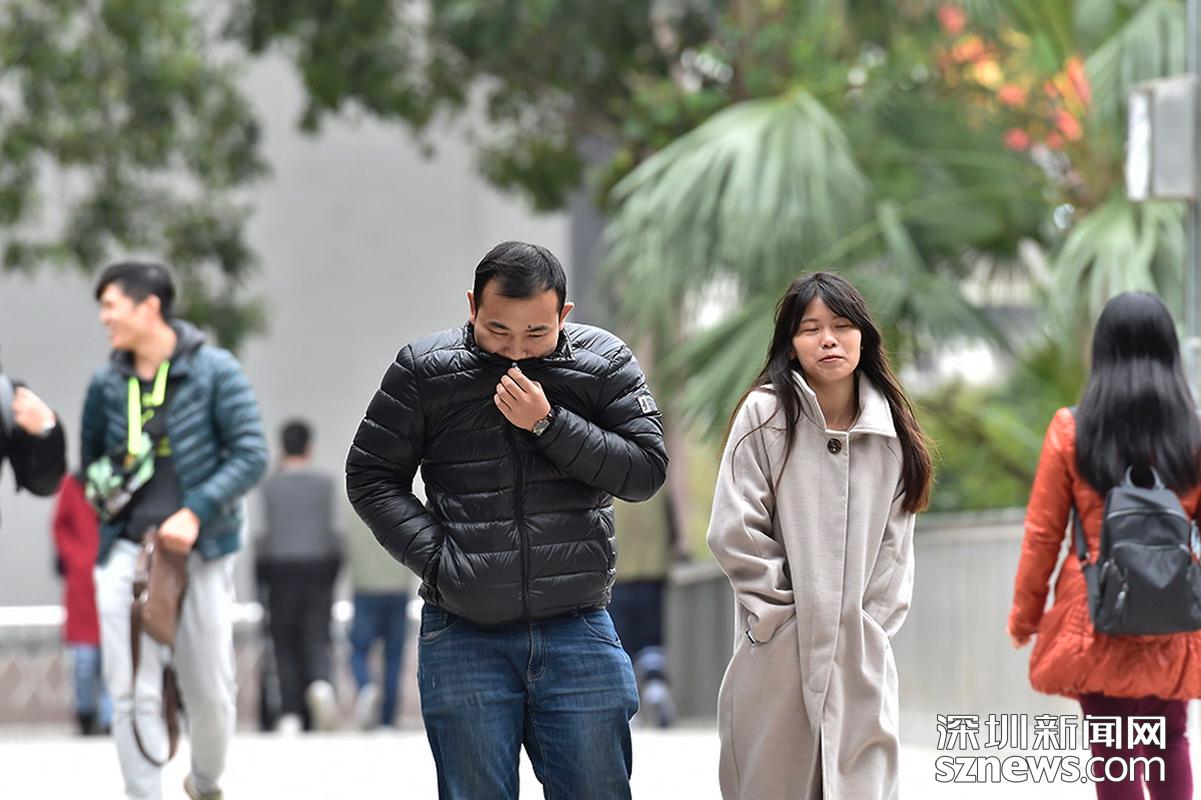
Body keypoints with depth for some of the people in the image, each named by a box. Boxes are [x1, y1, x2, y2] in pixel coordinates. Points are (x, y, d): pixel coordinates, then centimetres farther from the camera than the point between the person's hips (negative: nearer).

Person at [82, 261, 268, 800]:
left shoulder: (214, 371, -3)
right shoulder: (107, 384, 7)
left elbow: (251, 456, -7)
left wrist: (195, 512, -16)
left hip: (198, 549, -2)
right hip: (125, 551, 2)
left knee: (210, 692, 5)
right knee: (132, 694, -8)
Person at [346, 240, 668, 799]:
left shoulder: (604, 364, 1)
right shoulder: (424, 371, 0)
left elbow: (646, 471, -4)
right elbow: (370, 477, 4)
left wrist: (549, 424, -14)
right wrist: (436, 560, -8)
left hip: (577, 630, 0)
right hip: (463, 637, 0)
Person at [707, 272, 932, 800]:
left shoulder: (890, 429, 9)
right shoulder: (765, 414, -2)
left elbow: (894, 539, 15)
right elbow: (735, 532, -5)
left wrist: (875, 622, 5)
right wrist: (783, 612, -6)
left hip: (861, 655, 3)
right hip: (777, 652, -3)